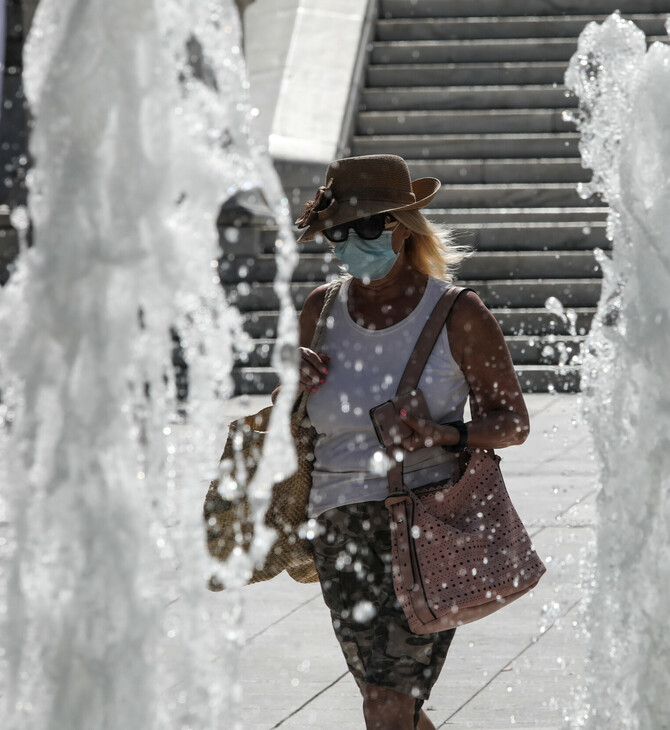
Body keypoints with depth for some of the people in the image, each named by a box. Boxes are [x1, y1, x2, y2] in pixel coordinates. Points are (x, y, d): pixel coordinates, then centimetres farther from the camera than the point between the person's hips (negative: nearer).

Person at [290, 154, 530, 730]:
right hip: (343, 525, 4)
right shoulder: (322, 311, 7)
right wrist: (296, 380, -3)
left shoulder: (457, 315, -5)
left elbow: (513, 422, -1)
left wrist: (444, 435, -20)